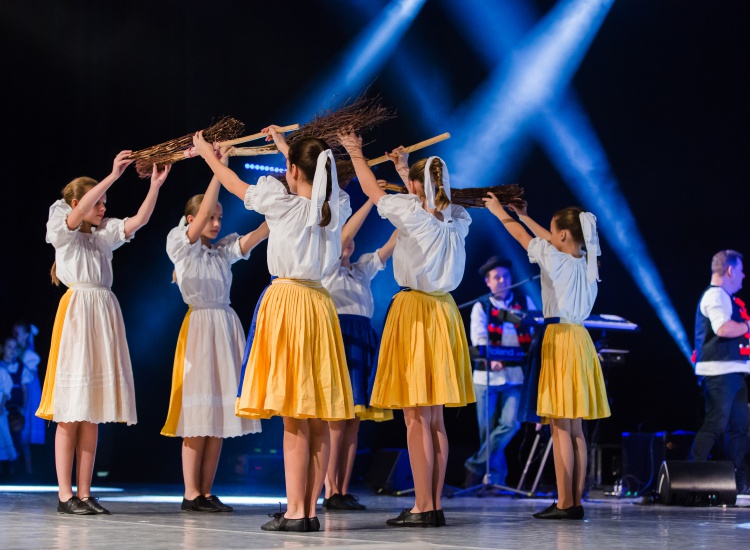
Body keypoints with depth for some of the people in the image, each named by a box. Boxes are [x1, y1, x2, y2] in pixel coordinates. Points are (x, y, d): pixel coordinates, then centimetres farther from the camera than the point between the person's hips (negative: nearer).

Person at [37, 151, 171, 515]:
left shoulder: (104, 234, 17)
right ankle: (65, 495, -4)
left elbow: (139, 220, 4)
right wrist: (113, 175, -22)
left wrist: (156, 185, -9)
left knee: (92, 412, 4)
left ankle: (84, 494, 6)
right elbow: (79, 212, -18)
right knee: (70, 411, -6)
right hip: (77, 311, -6)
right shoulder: (63, 231, 2)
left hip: (105, 314, 6)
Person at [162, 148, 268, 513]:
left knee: (219, 414, 4)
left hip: (227, 328, 6)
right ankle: (191, 493, -2)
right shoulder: (180, 245, 0)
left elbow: (255, 237, 0)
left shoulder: (223, 250, 13)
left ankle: (207, 492, 8)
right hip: (200, 326, -6)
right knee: (197, 411, -6)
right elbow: (202, 213, -14)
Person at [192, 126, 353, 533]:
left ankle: (295, 511, -6)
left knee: (294, 417, -7)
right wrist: (286, 147, 40)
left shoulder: (283, 203, -8)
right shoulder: (336, 206, 5)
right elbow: (312, 182, 27)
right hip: (319, 304, 6)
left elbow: (235, 185, 8)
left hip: (287, 300, -5)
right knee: (317, 419, 5)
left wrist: (206, 152, 26)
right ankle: (310, 510, 8)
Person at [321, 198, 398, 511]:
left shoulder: (361, 269, 21)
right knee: (336, 418, -11)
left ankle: (344, 491, 3)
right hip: (336, 338, -7)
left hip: (361, 342, 7)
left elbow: (392, 245, 12)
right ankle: (330, 492, -10)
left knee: (354, 420, 2)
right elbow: (346, 232, -10)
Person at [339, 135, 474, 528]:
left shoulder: (412, 212, -11)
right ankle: (435, 505, 11)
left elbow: (371, 189, 4)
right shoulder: (457, 219, 6)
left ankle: (423, 508, -7)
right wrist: (405, 170, 38)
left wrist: (355, 152, 20)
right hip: (444, 311, 7)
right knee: (435, 419, 9)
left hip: (415, 311, -7)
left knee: (416, 418, -6)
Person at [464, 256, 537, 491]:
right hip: (487, 375, 0)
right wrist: (491, 359, -29)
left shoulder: (525, 302, 11)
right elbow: (479, 337, -10)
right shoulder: (481, 307, 5)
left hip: (516, 375, 1)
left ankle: (476, 466, -3)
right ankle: (495, 479, 12)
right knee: (488, 430, 1)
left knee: (510, 424, -15)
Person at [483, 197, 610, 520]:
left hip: (560, 339, -8)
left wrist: (499, 211, 21)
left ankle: (565, 503, -9)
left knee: (561, 427, -8)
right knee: (575, 428, 8)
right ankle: (576, 502, 9)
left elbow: (521, 236, 5)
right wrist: (523, 215, 34)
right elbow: (548, 240, 26)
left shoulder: (555, 258, -10)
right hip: (580, 338, 8)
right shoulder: (586, 262, 10)